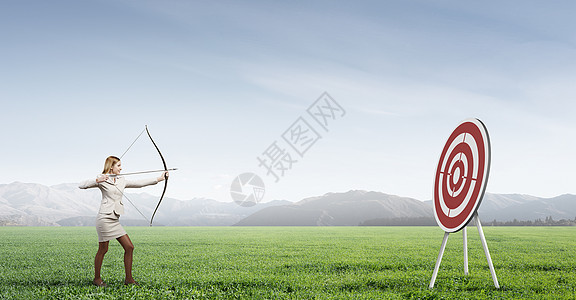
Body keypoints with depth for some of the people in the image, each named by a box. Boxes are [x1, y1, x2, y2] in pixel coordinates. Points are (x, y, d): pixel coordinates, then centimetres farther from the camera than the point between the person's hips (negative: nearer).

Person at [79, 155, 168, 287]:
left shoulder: (121, 181, 15)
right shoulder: (102, 180, -3)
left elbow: (139, 183, 18)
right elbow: (81, 185, -9)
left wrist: (159, 179, 16)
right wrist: (97, 181, -23)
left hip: (115, 220, 7)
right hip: (105, 218, -7)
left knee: (129, 247, 3)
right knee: (103, 249, 1)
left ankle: (128, 278, 11)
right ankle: (97, 278, 19)